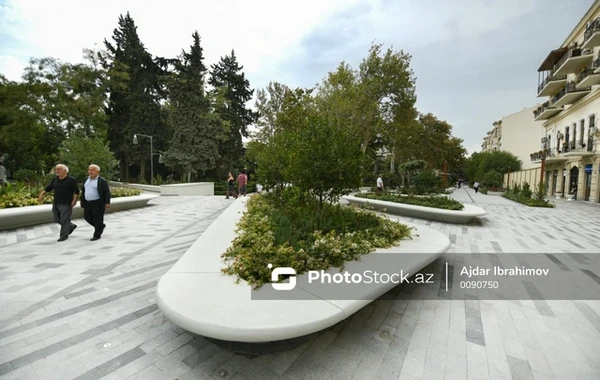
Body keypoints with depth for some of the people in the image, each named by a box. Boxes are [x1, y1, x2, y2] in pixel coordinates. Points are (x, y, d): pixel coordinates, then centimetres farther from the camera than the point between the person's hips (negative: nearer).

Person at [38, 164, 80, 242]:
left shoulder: (71, 180, -8)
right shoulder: (55, 180, 9)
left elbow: (76, 191, -9)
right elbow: (48, 188, 19)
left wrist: (74, 200, -15)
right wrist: (42, 194, 5)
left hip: (66, 204, -7)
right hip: (56, 203, 7)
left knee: (64, 220, -4)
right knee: (57, 219, 12)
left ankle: (64, 235, 7)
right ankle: (71, 226, 31)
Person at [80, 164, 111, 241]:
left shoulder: (102, 181, -9)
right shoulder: (86, 180, 12)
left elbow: (107, 192, -12)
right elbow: (83, 191, 19)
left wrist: (107, 203, -17)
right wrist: (82, 202, 15)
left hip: (98, 203, -7)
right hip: (87, 203, 8)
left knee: (98, 219, -1)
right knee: (87, 217, 12)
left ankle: (97, 235, 9)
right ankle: (101, 226, 31)